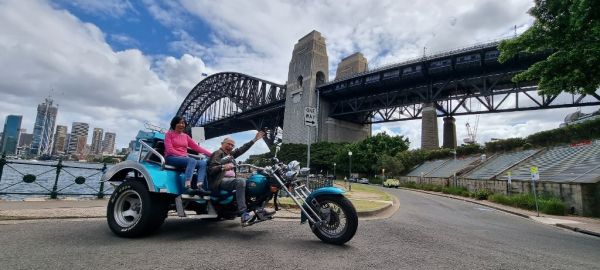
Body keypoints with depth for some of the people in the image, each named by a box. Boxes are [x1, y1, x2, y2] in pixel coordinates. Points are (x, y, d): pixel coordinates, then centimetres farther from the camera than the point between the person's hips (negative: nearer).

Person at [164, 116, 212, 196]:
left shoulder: (186, 136, 22)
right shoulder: (169, 134, 8)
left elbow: (197, 147, 14)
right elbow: (169, 150, -5)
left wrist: (211, 154, 3)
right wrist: (183, 155, -19)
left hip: (184, 159, 5)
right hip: (171, 158, -5)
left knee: (203, 163, -23)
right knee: (192, 160, -36)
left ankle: (199, 187, -42)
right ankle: (187, 187, -50)